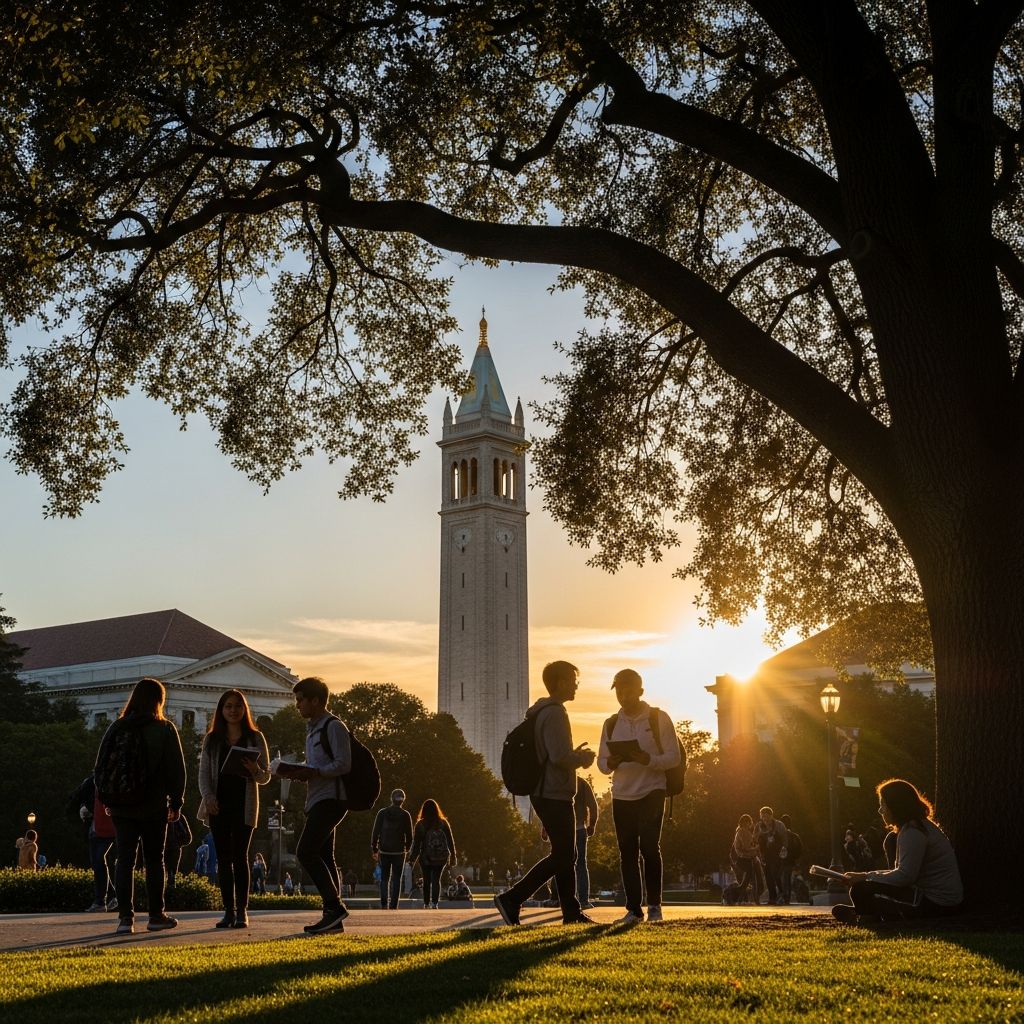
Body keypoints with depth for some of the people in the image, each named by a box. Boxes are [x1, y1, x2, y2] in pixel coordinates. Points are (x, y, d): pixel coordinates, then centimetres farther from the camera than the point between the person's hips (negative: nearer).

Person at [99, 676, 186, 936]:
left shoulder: (117, 727, 2)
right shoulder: (165, 729, -5)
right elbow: (177, 769, -4)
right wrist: (176, 802, 4)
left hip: (122, 806, 2)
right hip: (154, 807, -2)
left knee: (124, 860, 3)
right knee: (154, 861, 8)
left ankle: (125, 917, -3)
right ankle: (156, 915, 12)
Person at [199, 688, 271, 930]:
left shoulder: (255, 738, 5)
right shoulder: (212, 739, 10)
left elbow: (266, 776, 5)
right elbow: (204, 772, 6)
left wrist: (255, 771, -17)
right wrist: (208, 796, -12)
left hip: (244, 805, -2)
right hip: (218, 805, 2)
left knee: (239, 856, -9)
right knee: (223, 858, 3)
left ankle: (242, 911, -6)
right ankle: (229, 911, 7)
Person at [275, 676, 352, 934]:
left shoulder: (333, 726, -9)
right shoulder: (312, 729, 21)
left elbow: (343, 765, -17)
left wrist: (309, 772, -20)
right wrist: (296, 771, 8)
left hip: (330, 799, -10)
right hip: (317, 800, 10)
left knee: (306, 852, -17)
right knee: (323, 857, 8)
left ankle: (334, 906, -14)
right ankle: (333, 917, 9)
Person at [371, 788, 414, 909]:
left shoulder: (382, 813, -1)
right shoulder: (405, 815, -3)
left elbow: (375, 832, -1)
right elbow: (409, 835, 1)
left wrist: (374, 849, 6)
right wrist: (407, 848, 18)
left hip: (384, 850, 1)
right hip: (399, 851, -1)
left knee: (384, 878, 10)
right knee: (396, 879, 5)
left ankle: (384, 904, 0)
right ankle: (393, 905, -2)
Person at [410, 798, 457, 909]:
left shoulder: (420, 824, -5)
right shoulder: (443, 823, 0)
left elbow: (416, 843, -4)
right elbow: (450, 840, 3)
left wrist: (412, 857, 4)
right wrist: (453, 856, 10)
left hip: (426, 857, -1)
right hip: (440, 857, 1)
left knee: (426, 880, 11)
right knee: (436, 879, 4)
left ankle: (426, 903, 13)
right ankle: (434, 903, -9)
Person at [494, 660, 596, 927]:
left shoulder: (541, 712, 17)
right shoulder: (554, 713, -15)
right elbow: (560, 757, -24)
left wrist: (575, 755, 13)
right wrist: (582, 758, -6)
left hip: (544, 793, 10)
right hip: (555, 795, -10)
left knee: (565, 855, 13)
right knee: (560, 857, -6)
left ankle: (572, 912, 17)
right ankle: (511, 899, -7)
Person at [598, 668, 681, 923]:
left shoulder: (658, 719, -1)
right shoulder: (611, 724, 11)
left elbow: (673, 757, -5)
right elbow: (602, 762, 11)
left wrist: (648, 759, -23)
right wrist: (611, 763, -13)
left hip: (651, 793, -4)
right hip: (622, 796, 4)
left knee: (649, 847, -13)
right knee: (628, 853, 4)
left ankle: (654, 905, 0)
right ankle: (634, 909, 10)